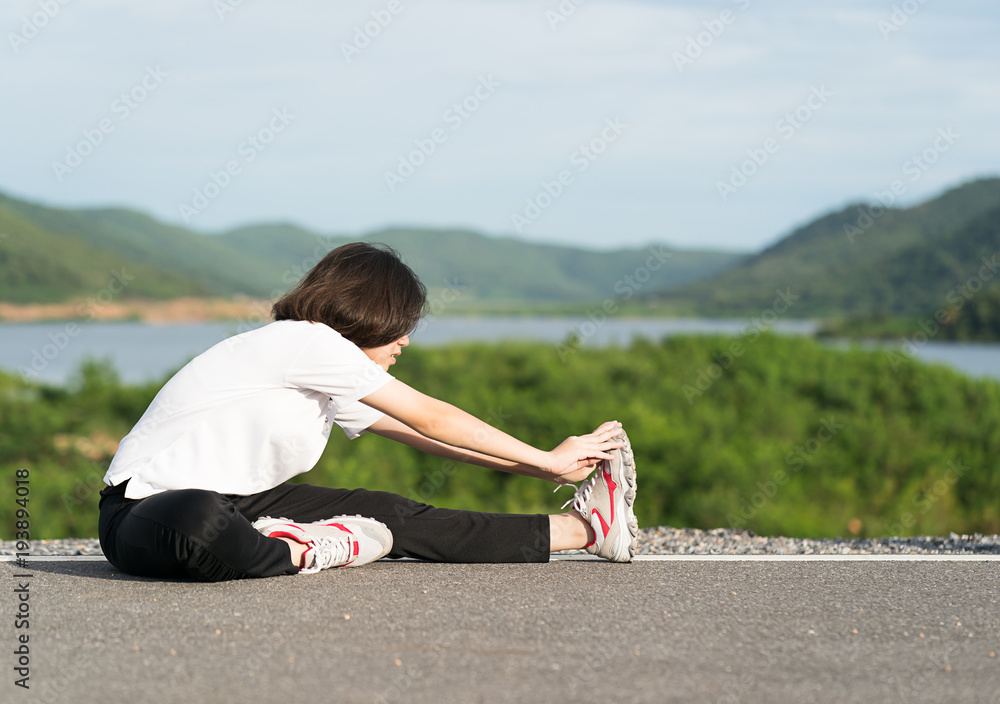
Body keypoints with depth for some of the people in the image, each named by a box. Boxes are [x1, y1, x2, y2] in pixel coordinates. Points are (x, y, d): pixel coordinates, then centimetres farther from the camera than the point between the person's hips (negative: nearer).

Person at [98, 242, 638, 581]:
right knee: (199, 524, -46)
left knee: (393, 517, 0)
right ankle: (304, 553, -18)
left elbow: (423, 435, 17)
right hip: (143, 510, -8)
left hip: (231, 502, 8)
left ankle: (582, 528, 2)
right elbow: (427, 417, -11)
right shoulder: (306, 340, -16)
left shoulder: (329, 381, 12)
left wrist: (544, 469, 13)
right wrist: (547, 460, -3)